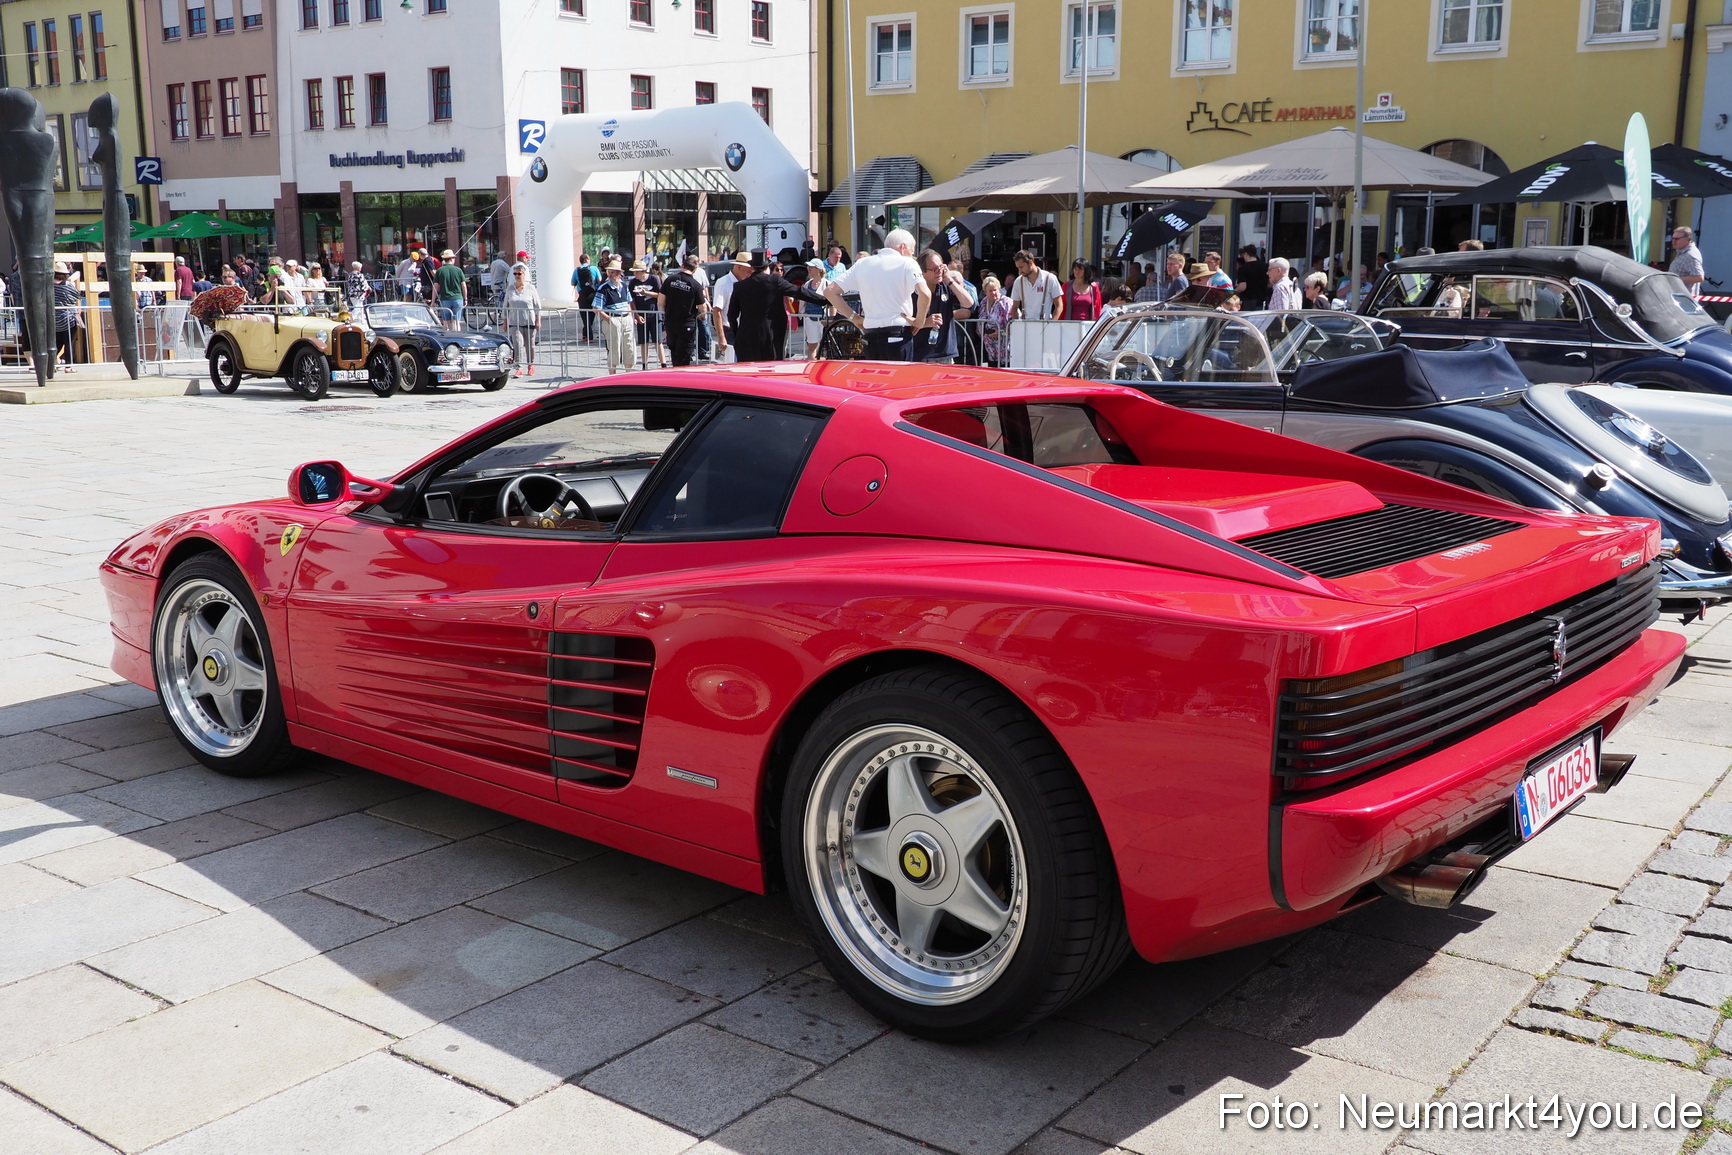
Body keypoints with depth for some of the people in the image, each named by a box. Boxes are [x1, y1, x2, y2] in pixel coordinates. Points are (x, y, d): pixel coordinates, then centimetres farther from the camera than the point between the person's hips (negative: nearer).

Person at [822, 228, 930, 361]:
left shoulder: (862, 263, 12)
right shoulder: (907, 263, -2)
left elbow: (830, 291, 8)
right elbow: (925, 294, -20)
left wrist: (853, 317, 10)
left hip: (871, 336, 5)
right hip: (899, 335, -4)